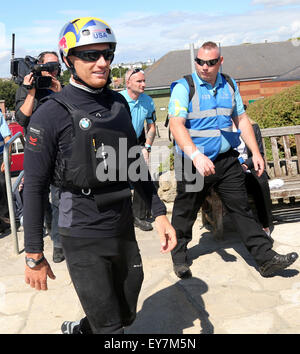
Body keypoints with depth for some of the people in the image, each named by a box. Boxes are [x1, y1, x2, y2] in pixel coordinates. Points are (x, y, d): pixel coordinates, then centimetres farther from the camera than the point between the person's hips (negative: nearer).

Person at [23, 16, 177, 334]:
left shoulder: (119, 104, 5)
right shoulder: (51, 115, -13)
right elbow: (33, 187, -11)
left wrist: (159, 213, 8)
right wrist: (34, 256, -9)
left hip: (124, 228, 6)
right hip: (83, 237, -6)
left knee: (126, 316, 21)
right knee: (110, 327, 3)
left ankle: (79, 329, 48)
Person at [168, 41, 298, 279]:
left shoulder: (229, 85, 10)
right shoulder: (184, 87, -8)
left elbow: (242, 119, 16)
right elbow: (176, 124, -20)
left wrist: (255, 152, 8)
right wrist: (195, 155, -33)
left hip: (227, 160, 4)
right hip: (194, 162, -4)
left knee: (242, 208, 7)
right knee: (185, 212, 8)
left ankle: (266, 258, 12)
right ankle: (179, 257, 28)